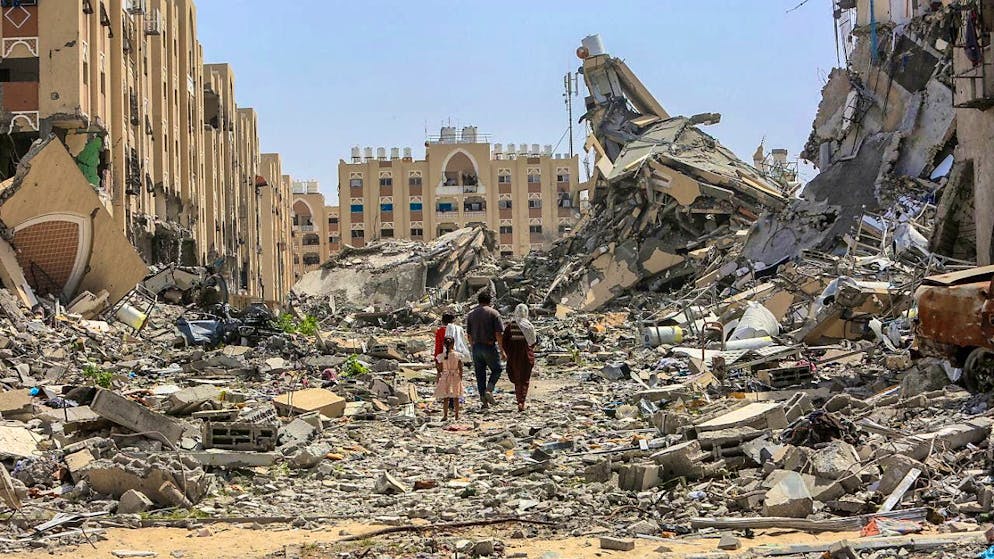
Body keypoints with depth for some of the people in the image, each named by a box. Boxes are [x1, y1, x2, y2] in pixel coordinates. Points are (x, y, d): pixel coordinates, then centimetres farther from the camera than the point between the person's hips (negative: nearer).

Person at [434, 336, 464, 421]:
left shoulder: (441, 356, -7)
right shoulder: (458, 355, -7)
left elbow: (440, 370, -3)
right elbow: (460, 369, -4)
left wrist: (437, 378, 9)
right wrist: (460, 378, 5)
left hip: (445, 377, 0)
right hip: (456, 377, 0)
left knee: (446, 398, 7)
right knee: (456, 398, 8)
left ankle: (445, 415, 4)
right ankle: (457, 415, 12)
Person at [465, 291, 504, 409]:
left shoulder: (471, 314, 8)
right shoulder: (494, 313, -5)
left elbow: (469, 334, 11)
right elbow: (499, 333, -10)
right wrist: (502, 349, -5)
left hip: (476, 346, 4)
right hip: (490, 346, -4)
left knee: (480, 374, 7)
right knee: (496, 370, 12)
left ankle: (484, 400, 6)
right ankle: (489, 390, -9)